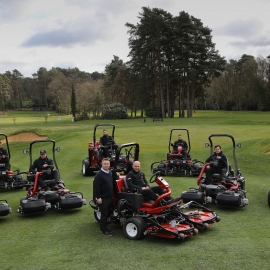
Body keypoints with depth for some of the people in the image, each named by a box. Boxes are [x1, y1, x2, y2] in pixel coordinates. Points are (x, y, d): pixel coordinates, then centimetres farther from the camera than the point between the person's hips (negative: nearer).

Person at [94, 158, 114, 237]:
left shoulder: (110, 173, 9)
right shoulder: (99, 174, -17)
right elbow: (96, 187, -19)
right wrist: (98, 197, -21)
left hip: (109, 197, 8)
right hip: (103, 198, -8)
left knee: (108, 213, 16)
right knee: (104, 214, -1)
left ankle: (105, 228, 29)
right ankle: (103, 230, 10)